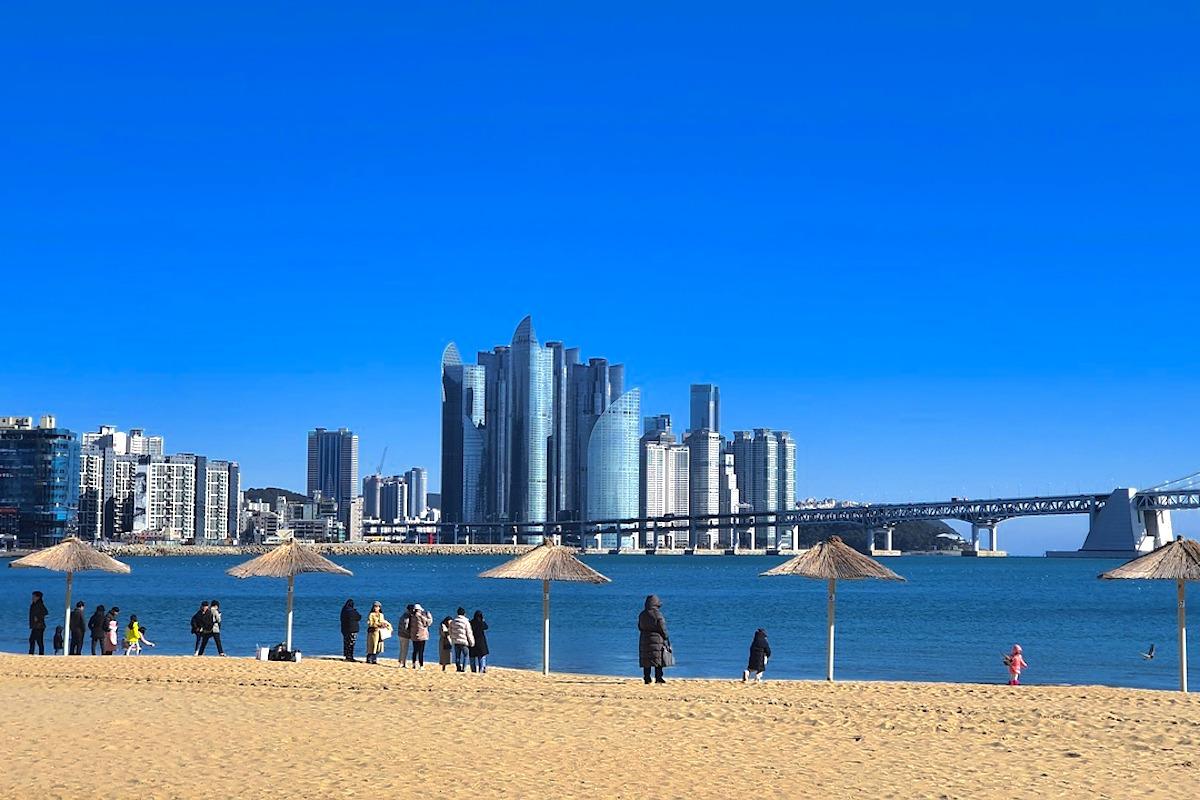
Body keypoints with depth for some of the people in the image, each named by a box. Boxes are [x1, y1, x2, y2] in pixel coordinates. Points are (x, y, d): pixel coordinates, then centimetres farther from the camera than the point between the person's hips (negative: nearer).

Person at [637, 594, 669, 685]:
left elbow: (640, 627, 12)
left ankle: (646, 678, 8)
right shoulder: (658, 614, -13)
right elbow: (662, 628, -10)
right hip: (657, 639, -5)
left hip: (644, 639, 5)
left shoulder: (642, 615, 5)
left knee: (646, 661, 9)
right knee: (658, 660, 1)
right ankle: (658, 678, -2)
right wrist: (666, 639, 0)